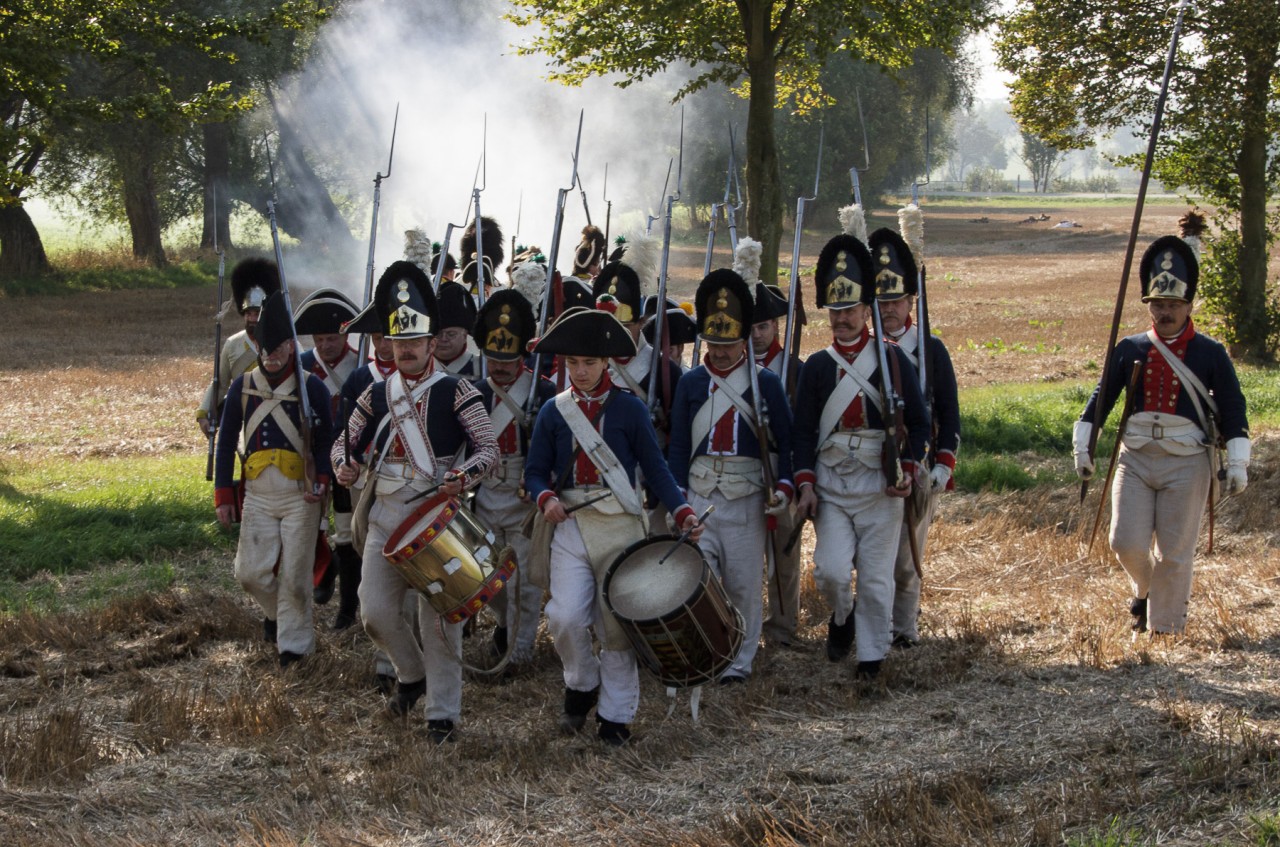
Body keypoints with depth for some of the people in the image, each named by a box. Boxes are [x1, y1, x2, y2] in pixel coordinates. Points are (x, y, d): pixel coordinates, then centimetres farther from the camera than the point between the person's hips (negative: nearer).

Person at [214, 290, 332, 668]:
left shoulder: (312, 387, -4)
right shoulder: (242, 386, 3)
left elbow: (326, 441, -1)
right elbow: (226, 442, 8)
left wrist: (322, 482, -18)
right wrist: (223, 496, 6)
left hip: (301, 496, -3)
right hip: (258, 495, 3)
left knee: (294, 575, 0)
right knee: (251, 573, 2)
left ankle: (294, 641, 14)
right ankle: (275, 612, 33)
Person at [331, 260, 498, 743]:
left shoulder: (456, 393, -4)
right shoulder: (375, 395, 9)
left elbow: (489, 448, -6)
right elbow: (346, 442, 18)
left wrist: (465, 475, -26)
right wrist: (343, 466, -5)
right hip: (387, 515, 4)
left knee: (439, 617, -2)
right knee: (375, 611, -1)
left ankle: (442, 712, 9)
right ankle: (412, 675, 27)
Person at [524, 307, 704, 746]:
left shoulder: (629, 408, 1)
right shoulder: (554, 411, 7)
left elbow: (655, 467, 1)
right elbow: (535, 471, 8)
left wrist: (682, 511, -12)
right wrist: (546, 499, -14)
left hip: (620, 525, -1)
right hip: (571, 525, 1)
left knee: (618, 624, 1)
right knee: (565, 617, -13)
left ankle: (616, 716, 12)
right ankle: (582, 686, 15)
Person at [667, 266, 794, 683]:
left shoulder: (766, 383, 0)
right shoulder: (691, 383, 6)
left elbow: (785, 442, 2)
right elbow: (678, 446, 8)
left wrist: (783, 488, -12)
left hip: (747, 501, -1)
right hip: (699, 499, 1)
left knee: (745, 585, 5)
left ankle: (741, 661, 17)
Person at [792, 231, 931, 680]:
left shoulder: (891, 360, 1)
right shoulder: (817, 366, 5)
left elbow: (918, 421, 4)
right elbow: (803, 431, 4)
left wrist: (906, 470, -9)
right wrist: (805, 485, -6)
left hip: (879, 485, -1)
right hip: (830, 485, 1)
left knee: (876, 576, 1)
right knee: (831, 571, -8)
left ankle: (873, 654, 16)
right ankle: (842, 619, 23)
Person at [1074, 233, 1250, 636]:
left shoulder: (1210, 354, 0)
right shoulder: (1130, 350, 5)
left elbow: (1232, 408, 0)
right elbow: (1101, 397, 8)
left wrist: (1238, 462, -6)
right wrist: (1083, 443, 1)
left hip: (1187, 463, -2)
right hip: (1135, 459, 2)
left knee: (1174, 553, 0)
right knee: (1127, 542, -3)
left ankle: (1165, 628, 12)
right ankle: (1146, 591, 29)